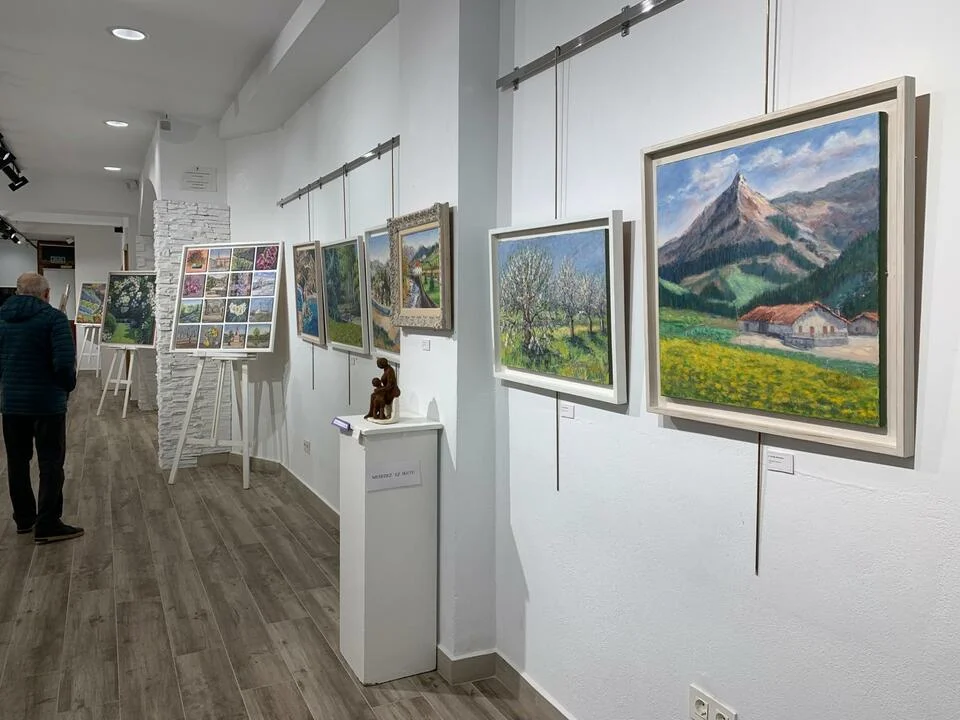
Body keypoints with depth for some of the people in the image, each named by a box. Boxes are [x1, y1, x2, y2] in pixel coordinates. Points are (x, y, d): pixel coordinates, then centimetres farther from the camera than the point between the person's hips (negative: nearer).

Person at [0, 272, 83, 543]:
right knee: (51, 463, 2)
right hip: (47, 402, -6)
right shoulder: (53, 317, -12)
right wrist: (68, 386, -3)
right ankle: (47, 525, 4)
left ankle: (24, 518, 26)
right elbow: (65, 363, -20)